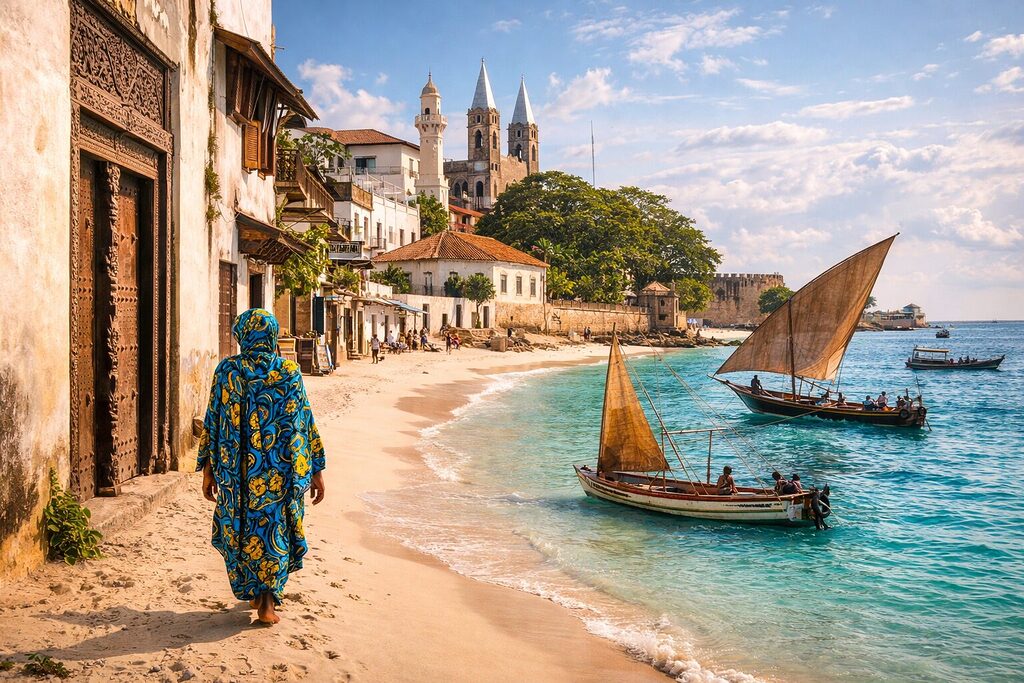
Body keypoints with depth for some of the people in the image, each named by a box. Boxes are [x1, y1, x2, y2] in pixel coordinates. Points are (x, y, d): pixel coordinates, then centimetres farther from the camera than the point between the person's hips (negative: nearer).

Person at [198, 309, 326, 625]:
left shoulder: (226, 370, -2)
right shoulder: (289, 372, -5)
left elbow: (212, 421, 1)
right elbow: (304, 423, -4)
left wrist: (208, 469, 9)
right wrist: (316, 471, 3)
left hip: (234, 470, 2)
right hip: (278, 470, -1)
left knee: (239, 529, 18)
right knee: (274, 529, 9)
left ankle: (253, 593, 30)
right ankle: (267, 602, 6)